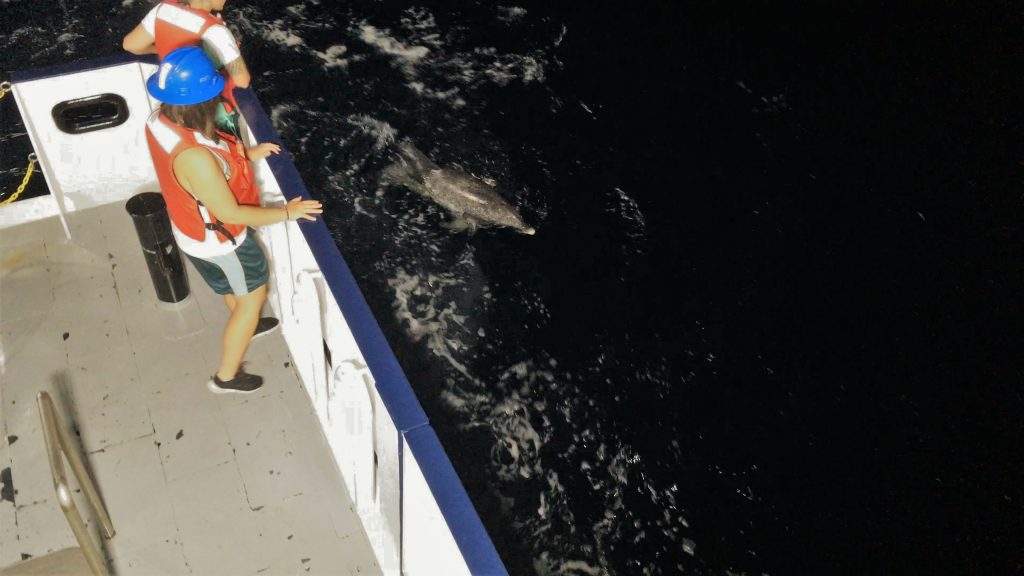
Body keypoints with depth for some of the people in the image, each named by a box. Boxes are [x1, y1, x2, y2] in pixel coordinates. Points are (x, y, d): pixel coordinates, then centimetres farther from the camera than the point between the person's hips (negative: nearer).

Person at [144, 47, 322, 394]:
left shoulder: (160, 121, -15)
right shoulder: (195, 158, -43)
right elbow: (230, 214, -30)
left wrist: (245, 155, 1)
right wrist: (287, 213, -19)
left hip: (191, 227, 8)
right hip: (217, 240, -8)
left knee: (235, 289, 35)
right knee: (252, 298, 18)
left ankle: (242, 326, 66)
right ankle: (227, 376, 36)